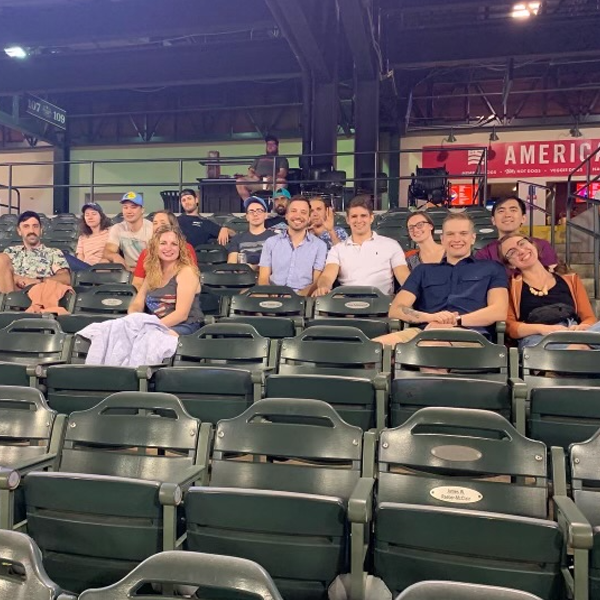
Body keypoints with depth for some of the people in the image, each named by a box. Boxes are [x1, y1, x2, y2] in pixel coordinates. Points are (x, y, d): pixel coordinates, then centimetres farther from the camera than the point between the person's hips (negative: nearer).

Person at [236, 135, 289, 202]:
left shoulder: (282, 159, 23)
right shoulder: (259, 158, 34)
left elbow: (283, 173, 5)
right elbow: (250, 170, 24)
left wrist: (273, 178, -17)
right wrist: (253, 176, -2)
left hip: (272, 183, -3)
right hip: (256, 181, 3)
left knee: (281, 181, -38)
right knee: (239, 181, -25)